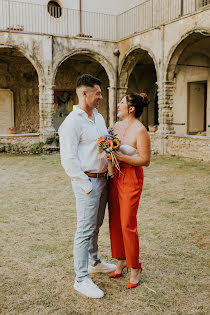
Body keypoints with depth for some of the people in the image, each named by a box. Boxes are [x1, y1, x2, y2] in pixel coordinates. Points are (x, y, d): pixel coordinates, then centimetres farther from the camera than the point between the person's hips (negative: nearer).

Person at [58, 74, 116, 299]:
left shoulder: (98, 117, 12)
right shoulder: (72, 122, -15)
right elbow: (68, 159, -19)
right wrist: (86, 185, -19)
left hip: (102, 179, 8)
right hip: (87, 181, -8)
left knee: (96, 225, 20)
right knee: (85, 230, -2)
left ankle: (94, 262, 38)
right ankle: (81, 279, 9)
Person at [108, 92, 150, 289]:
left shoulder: (140, 130, -13)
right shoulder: (117, 126, 10)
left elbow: (145, 160, -15)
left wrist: (121, 156, -21)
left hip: (131, 179, -7)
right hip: (114, 176, 7)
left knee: (128, 224, -2)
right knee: (114, 221, 11)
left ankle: (135, 268, 17)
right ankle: (121, 260, 30)